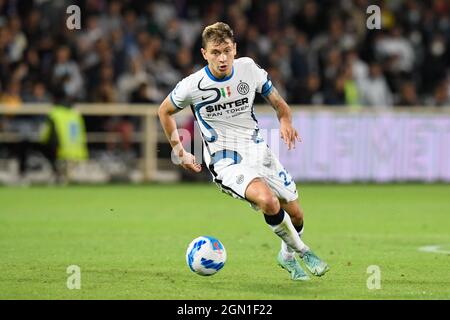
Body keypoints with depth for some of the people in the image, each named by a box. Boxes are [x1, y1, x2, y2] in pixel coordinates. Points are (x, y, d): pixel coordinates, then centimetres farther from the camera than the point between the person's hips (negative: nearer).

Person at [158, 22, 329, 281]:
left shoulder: (248, 68, -4)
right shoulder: (192, 86, -13)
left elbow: (278, 102, 9)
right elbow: (165, 111, 7)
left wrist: (286, 121, -13)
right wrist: (180, 152, 7)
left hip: (258, 152, 5)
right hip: (226, 163, -5)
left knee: (295, 213, 8)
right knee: (267, 200, -32)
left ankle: (288, 256, 42)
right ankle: (302, 251, -7)